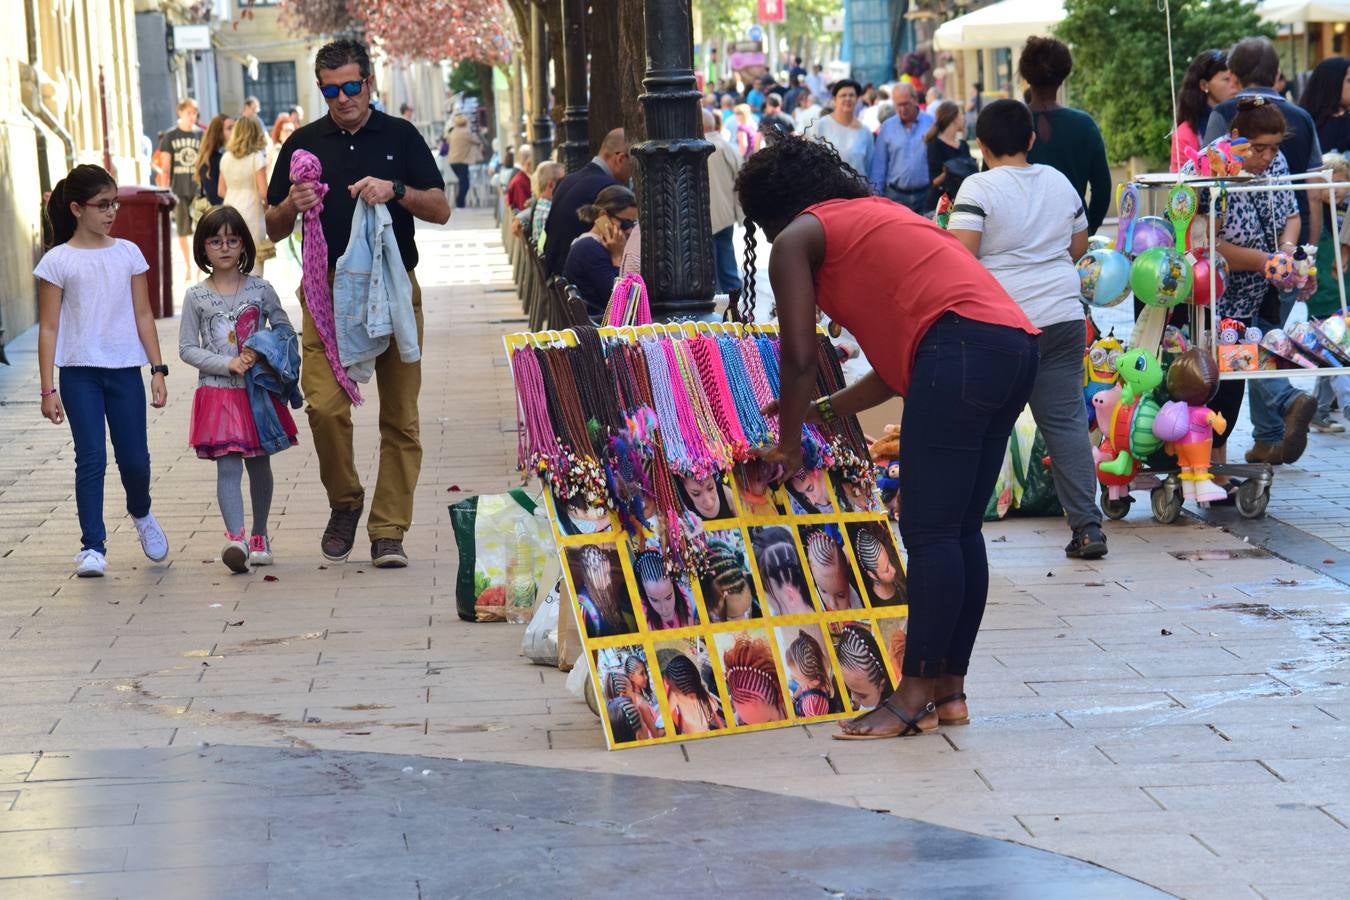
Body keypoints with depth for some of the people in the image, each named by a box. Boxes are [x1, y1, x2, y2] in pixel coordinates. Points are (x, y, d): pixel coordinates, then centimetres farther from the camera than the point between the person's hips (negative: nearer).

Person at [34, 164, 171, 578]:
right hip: (79, 373, -2)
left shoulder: (128, 253, 7)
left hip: (125, 371, 2)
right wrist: (48, 388, -6)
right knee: (91, 459, -6)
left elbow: (143, 315, 10)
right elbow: (49, 327, -2)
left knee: (135, 458, 6)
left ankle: (141, 514, 36)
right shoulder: (57, 261, -2)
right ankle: (92, 547, -1)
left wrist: (158, 370, 4)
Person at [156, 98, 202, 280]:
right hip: (179, 190, 0)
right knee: (183, 232, 7)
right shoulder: (170, 136, 2)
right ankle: (187, 267, 17)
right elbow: (165, 167, 3)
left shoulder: (202, 135, 3)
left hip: (199, 189, 0)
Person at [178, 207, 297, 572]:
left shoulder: (260, 289, 2)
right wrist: (228, 364, -13)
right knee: (228, 467, -11)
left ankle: (259, 536, 27)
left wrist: (260, 352, -11)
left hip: (258, 391, 2)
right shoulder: (196, 297, 0)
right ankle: (235, 538, -21)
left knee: (258, 465, 11)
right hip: (218, 392, -2)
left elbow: (285, 330, 8)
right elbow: (187, 349, -1)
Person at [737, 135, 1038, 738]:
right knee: (959, 530, 12)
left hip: (962, 344, -8)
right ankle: (950, 686, 14)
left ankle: (916, 697, -8)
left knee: (928, 532, -7)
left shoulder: (796, 239, 11)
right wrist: (827, 409, 38)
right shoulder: (878, 215, 34)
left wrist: (790, 445, 16)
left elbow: (799, 357, 4)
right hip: (1016, 344, 8)